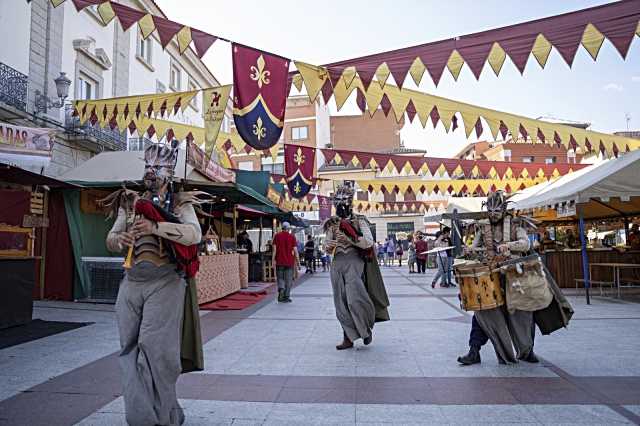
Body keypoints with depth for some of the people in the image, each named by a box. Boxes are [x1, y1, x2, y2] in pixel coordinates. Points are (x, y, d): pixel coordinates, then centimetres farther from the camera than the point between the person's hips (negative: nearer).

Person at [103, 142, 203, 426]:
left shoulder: (180, 203, 6)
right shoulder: (130, 203, 18)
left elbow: (194, 234, -11)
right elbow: (110, 239, 17)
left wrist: (156, 226, -22)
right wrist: (119, 239, -7)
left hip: (164, 280, -4)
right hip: (132, 280, 4)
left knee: (155, 346, -7)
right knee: (130, 346, 5)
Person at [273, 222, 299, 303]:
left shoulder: (277, 236, 2)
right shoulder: (292, 237, -1)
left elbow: (274, 249, -3)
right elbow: (295, 250, -3)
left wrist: (273, 259, -1)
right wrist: (297, 260, 4)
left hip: (279, 261, 1)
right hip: (289, 261, -1)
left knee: (280, 278, 13)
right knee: (288, 279, 6)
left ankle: (281, 289, -14)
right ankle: (286, 297, 6)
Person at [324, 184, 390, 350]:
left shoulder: (359, 220, 1)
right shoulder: (332, 223, 12)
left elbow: (369, 242, -10)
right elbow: (326, 243, 16)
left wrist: (349, 239, -23)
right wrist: (328, 246, -9)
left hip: (354, 262, -4)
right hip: (337, 263, 5)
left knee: (355, 300, -13)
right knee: (341, 303, 5)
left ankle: (367, 328, 16)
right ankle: (348, 338, 17)